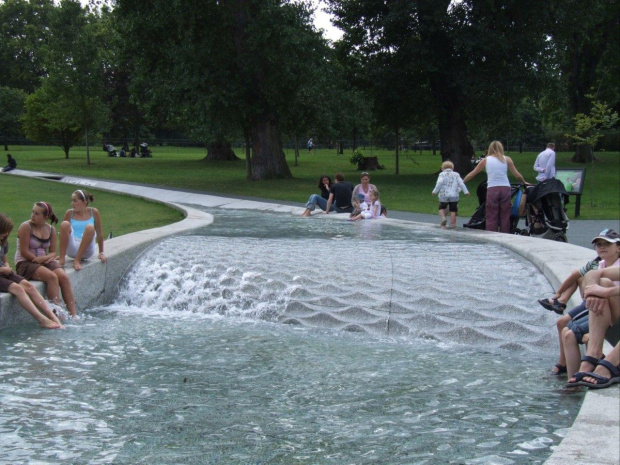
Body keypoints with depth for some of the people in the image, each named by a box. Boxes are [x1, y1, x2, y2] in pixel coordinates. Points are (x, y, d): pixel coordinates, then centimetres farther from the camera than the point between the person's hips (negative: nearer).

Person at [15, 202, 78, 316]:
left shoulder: (51, 230, 7)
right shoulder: (26, 227, -9)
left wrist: (44, 258, -15)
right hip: (25, 263, -5)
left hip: (45, 261, 5)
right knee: (52, 277, -30)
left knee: (64, 277, -21)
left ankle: (73, 314, -23)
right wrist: (38, 259, -13)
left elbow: (53, 252, 6)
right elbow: (24, 252, -13)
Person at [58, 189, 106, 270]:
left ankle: (77, 260, -27)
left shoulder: (93, 212, 2)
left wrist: (101, 253, 10)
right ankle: (62, 258, -25)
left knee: (90, 227, -28)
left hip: (86, 250, -1)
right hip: (72, 250, 1)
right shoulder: (69, 213, 4)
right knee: (65, 224, -23)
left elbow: (99, 233, 7)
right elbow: (64, 233, 9)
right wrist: (62, 254, 9)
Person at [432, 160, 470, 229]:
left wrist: (435, 191, -7)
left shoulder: (442, 174, 2)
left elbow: (439, 183, -12)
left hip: (444, 196, -1)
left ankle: (443, 218, -6)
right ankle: (452, 224, 8)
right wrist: (466, 191, 7)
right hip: (454, 196, 1)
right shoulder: (456, 174, 9)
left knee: (442, 208, 18)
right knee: (453, 210, 9)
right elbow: (461, 183, 3)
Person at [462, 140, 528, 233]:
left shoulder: (485, 160, 11)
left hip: (492, 189, -1)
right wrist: (524, 183, 28)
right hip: (505, 188, 1)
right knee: (505, 216, 6)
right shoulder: (507, 159, 10)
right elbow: (517, 175, 10)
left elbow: (472, 173, 17)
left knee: (491, 217, 2)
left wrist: (462, 181, 30)